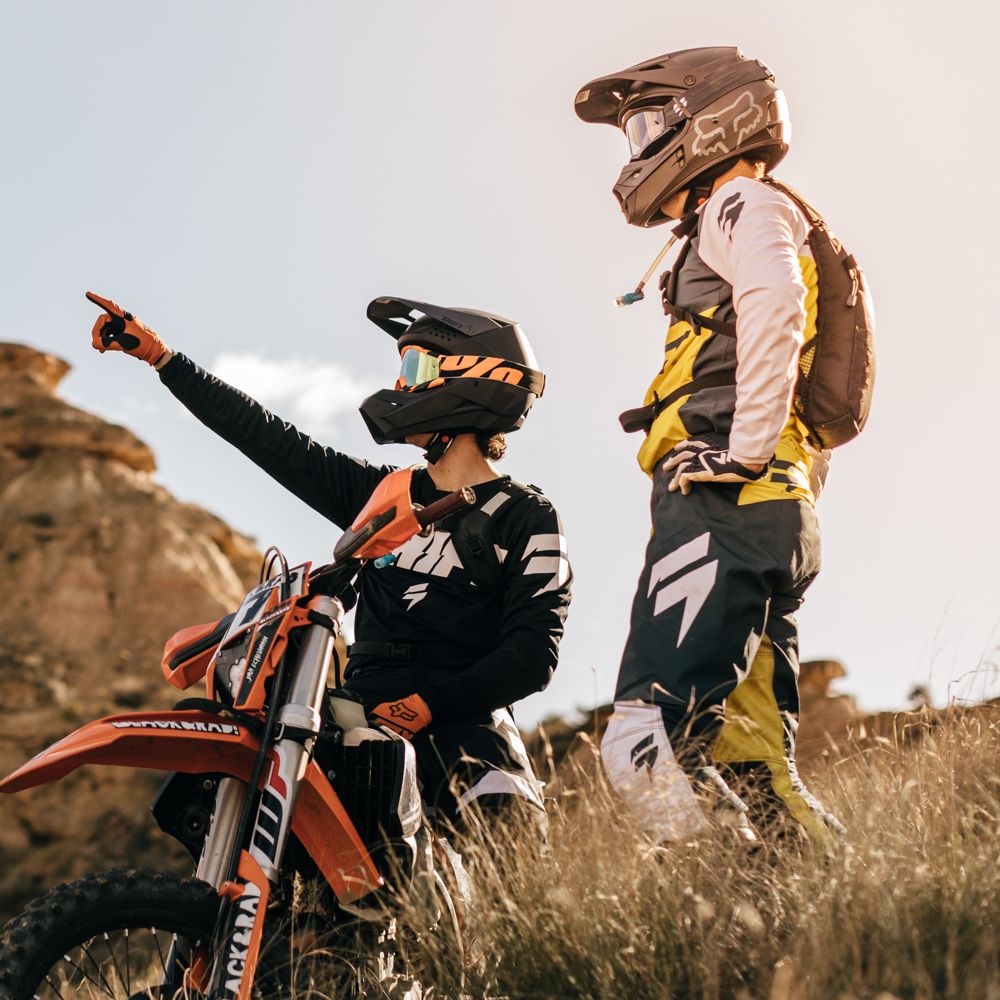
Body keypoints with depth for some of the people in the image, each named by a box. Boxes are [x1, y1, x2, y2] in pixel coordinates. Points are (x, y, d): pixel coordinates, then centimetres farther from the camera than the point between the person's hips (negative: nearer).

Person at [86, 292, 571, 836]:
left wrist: (432, 704, -20)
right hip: (365, 712, 6)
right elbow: (272, 439, 19)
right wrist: (160, 357, 18)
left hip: (463, 723, -6)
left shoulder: (526, 518, 2)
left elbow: (534, 650, -8)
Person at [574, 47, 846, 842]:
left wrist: (744, 450, -21)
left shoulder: (744, 205, 7)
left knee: (654, 748, -24)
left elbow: (775, 305, -17)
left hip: (725, 499, -11)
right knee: (752, 771, 4)